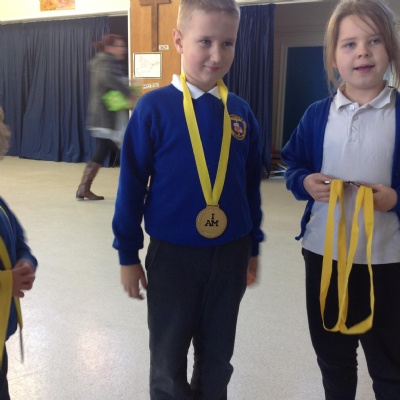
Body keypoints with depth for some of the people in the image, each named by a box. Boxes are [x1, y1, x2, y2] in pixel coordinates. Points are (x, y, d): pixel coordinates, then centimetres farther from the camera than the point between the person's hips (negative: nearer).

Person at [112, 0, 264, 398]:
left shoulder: (241, 113, -1)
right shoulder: (153, 107, -12)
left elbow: (251, 185, 7)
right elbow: (131, 185, -8)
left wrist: (252, 246, 12)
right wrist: (128, 254, -4)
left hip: (230, 255, 3)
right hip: (172, 256, -3)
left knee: (217, 359, 21)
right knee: (169, 362, 16)